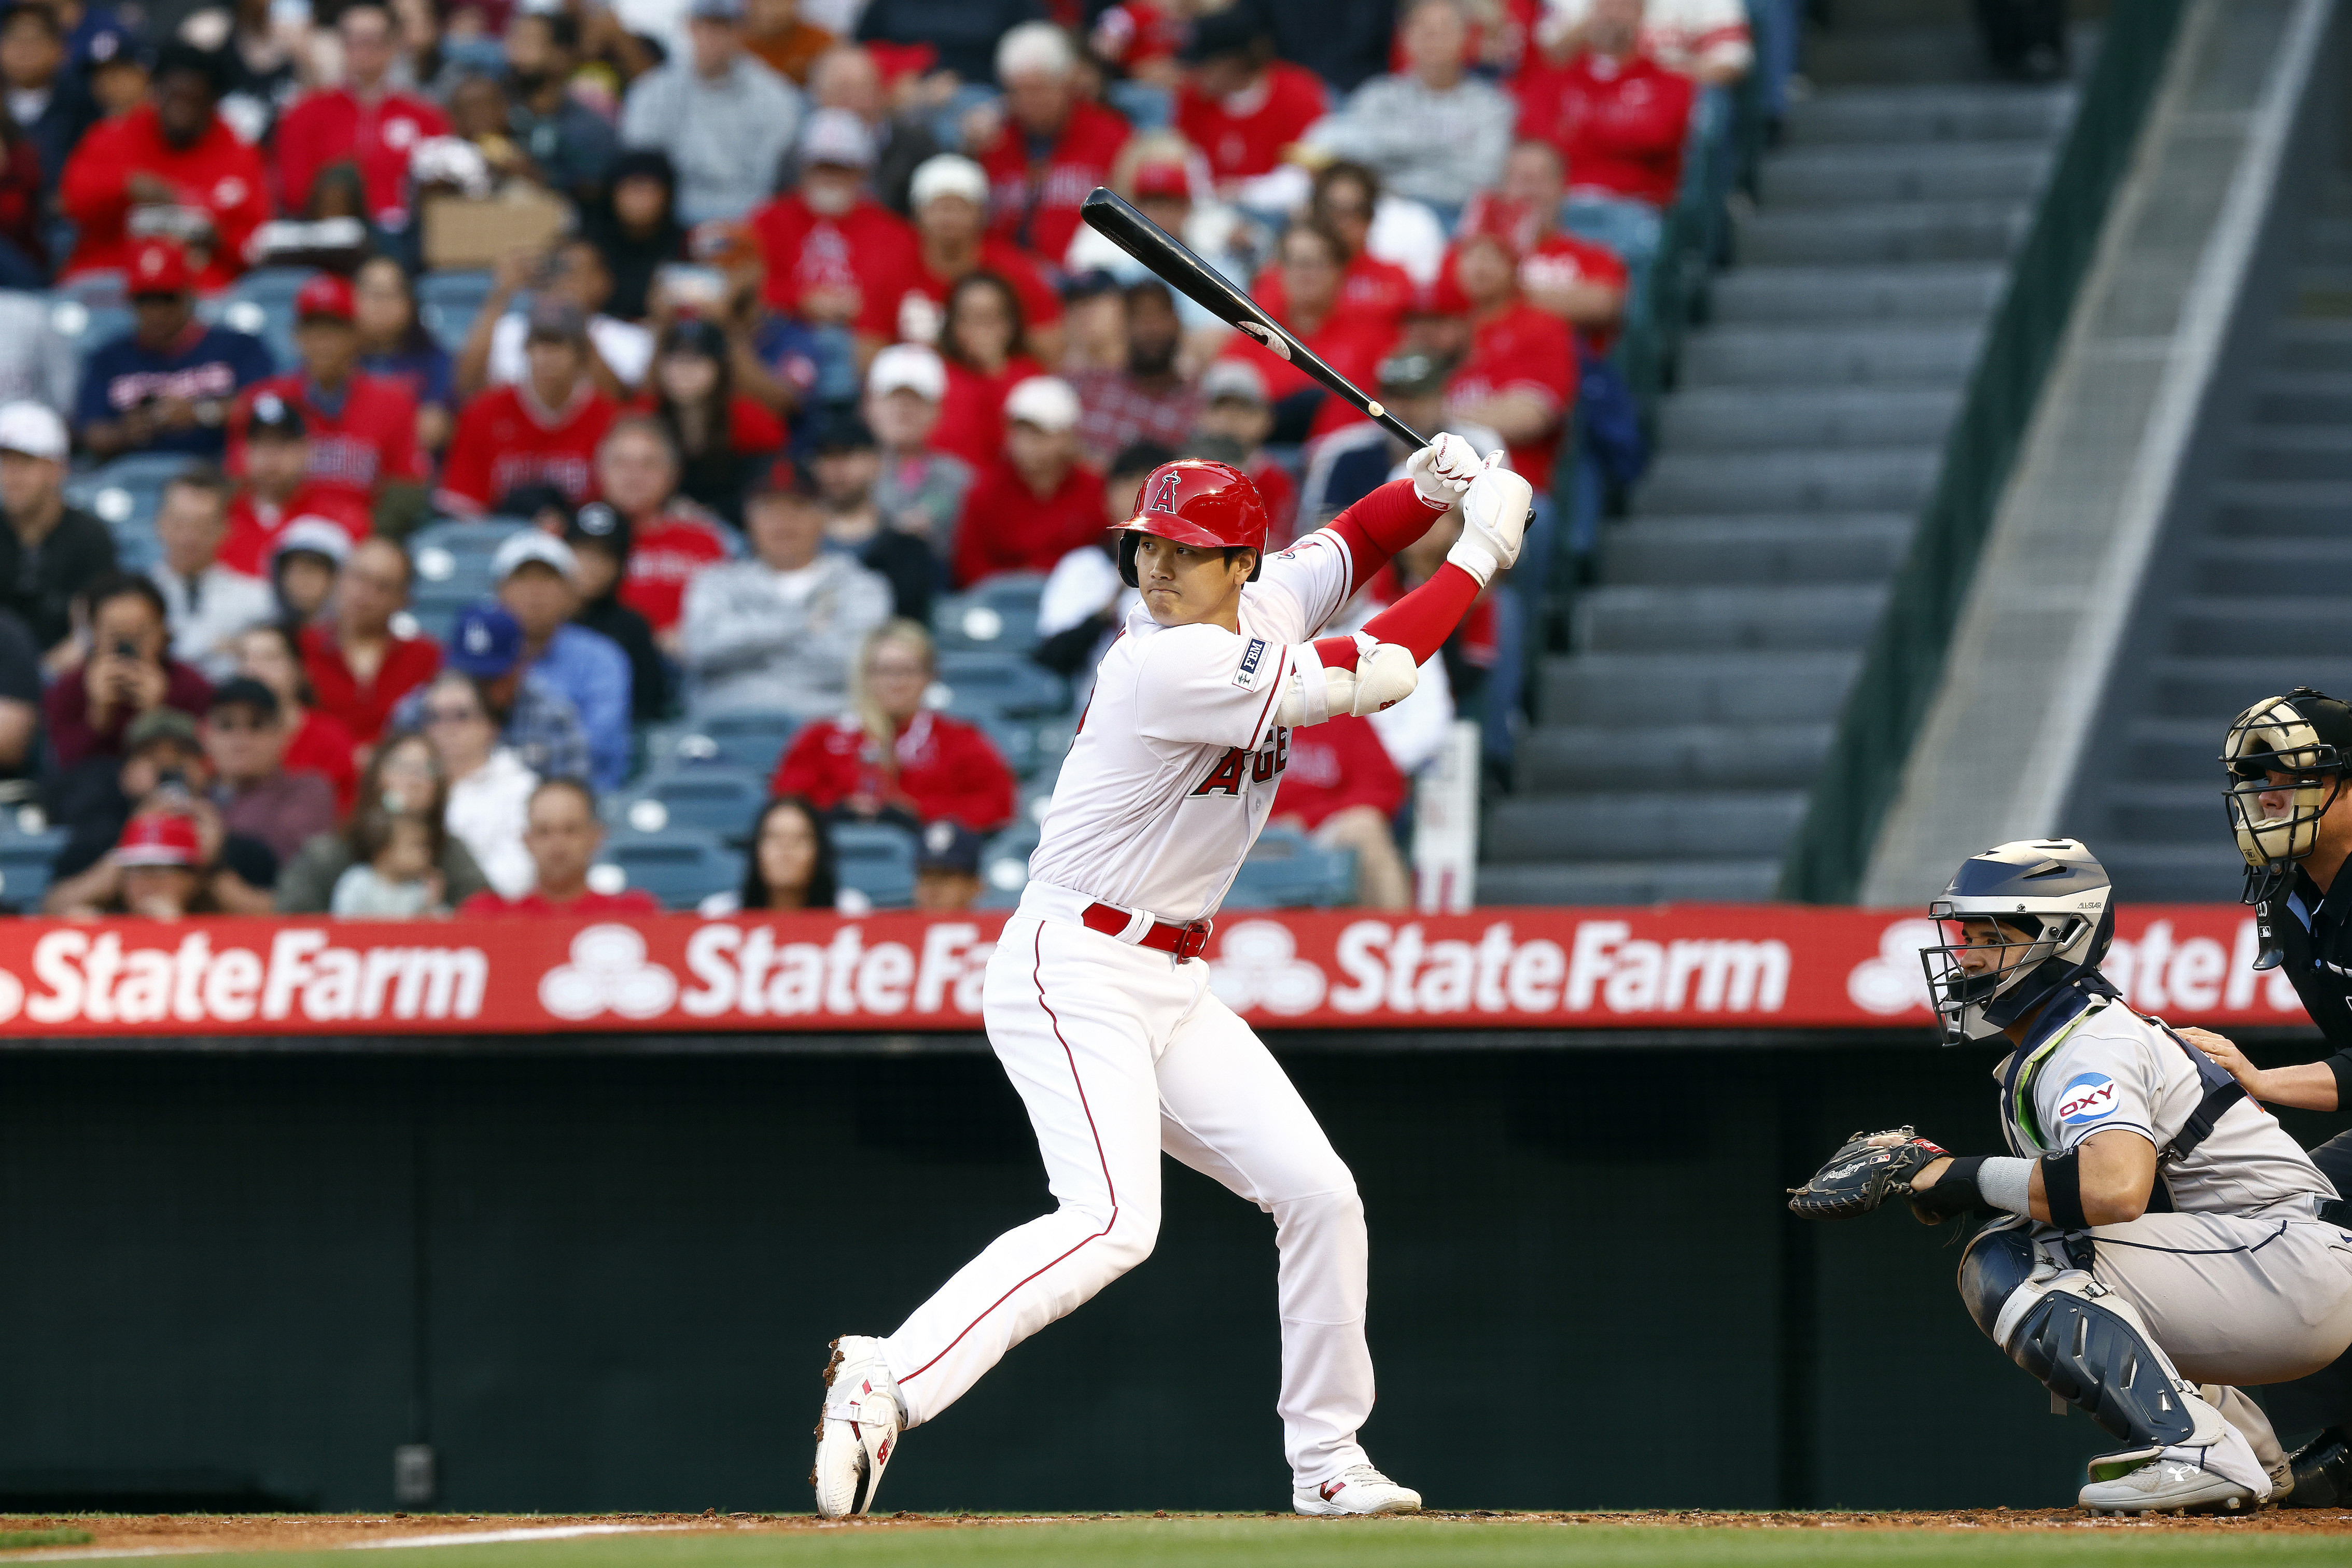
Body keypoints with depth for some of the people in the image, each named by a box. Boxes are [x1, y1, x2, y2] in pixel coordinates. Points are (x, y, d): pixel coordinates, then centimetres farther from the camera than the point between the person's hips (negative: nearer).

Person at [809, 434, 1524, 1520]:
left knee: (1319, 1195, 10)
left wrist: (1428, 490, 2)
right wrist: (1478, 555, -11)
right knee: (1113, 1223, -27)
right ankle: (886, 1381, -31)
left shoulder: (1266, 609, 4)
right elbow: (1366, 680, -20)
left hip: (1170, 983, 9)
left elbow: (1342, 548, 23)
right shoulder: (1169, 665, -21)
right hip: (1073, 973, -9)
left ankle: (1326, 1462, 21)